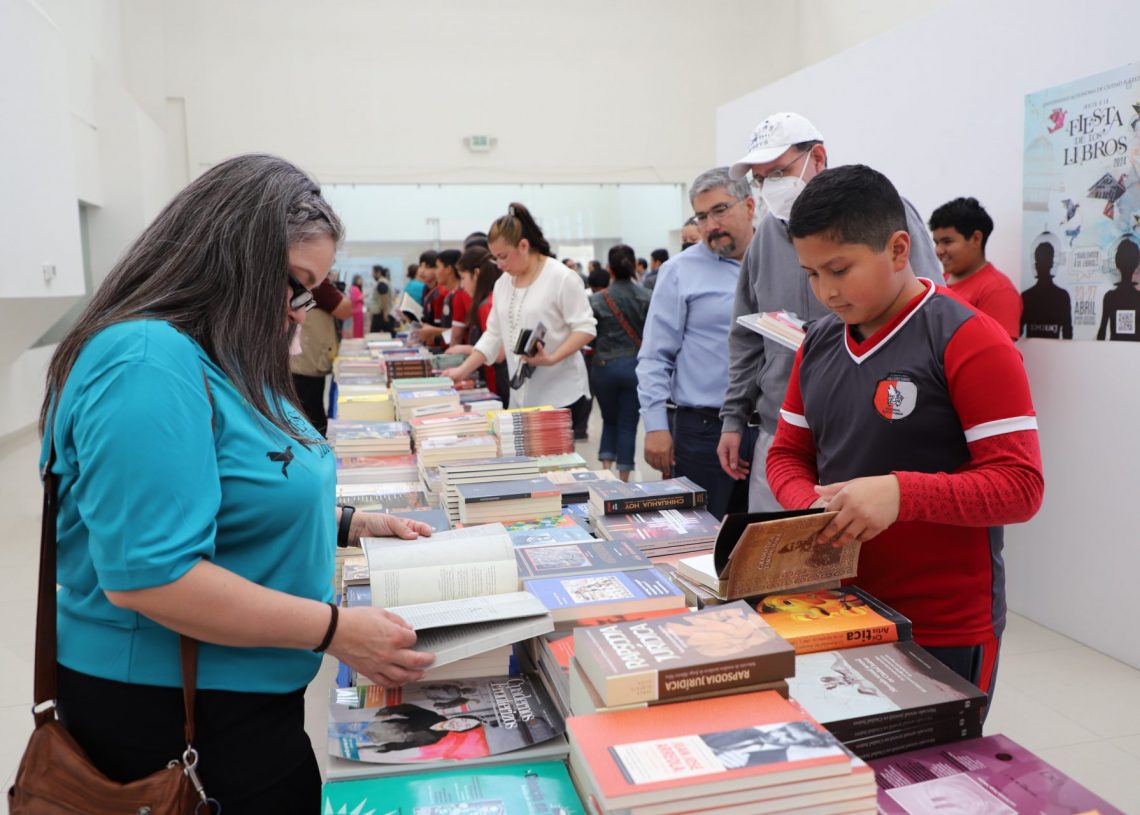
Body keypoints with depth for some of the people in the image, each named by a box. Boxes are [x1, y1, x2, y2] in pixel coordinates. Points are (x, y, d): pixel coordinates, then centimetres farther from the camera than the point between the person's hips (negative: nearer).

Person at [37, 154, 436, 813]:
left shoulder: (225, 361, 7)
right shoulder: (150, 365, -25)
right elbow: (147, 575, -30)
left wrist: (350, 525, 6)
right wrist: (335, 629, -27)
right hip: (168, 715, -9)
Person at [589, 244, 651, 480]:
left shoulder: (597, 300, -5)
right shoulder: (646, 298, -4)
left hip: (604, 366, 0)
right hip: (635, 366, 0)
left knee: (610, 420, 19)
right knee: (628, 424, 7)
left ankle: (606, 468, 6)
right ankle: (623, 478, 7)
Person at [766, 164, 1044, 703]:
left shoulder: (971, 342, -13)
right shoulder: (818, 343, 6)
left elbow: (1020, 486, -16)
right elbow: (787, 453, 11)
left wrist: (901, 493, -30)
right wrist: (812, 508, -10)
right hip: (839, 612, 6)